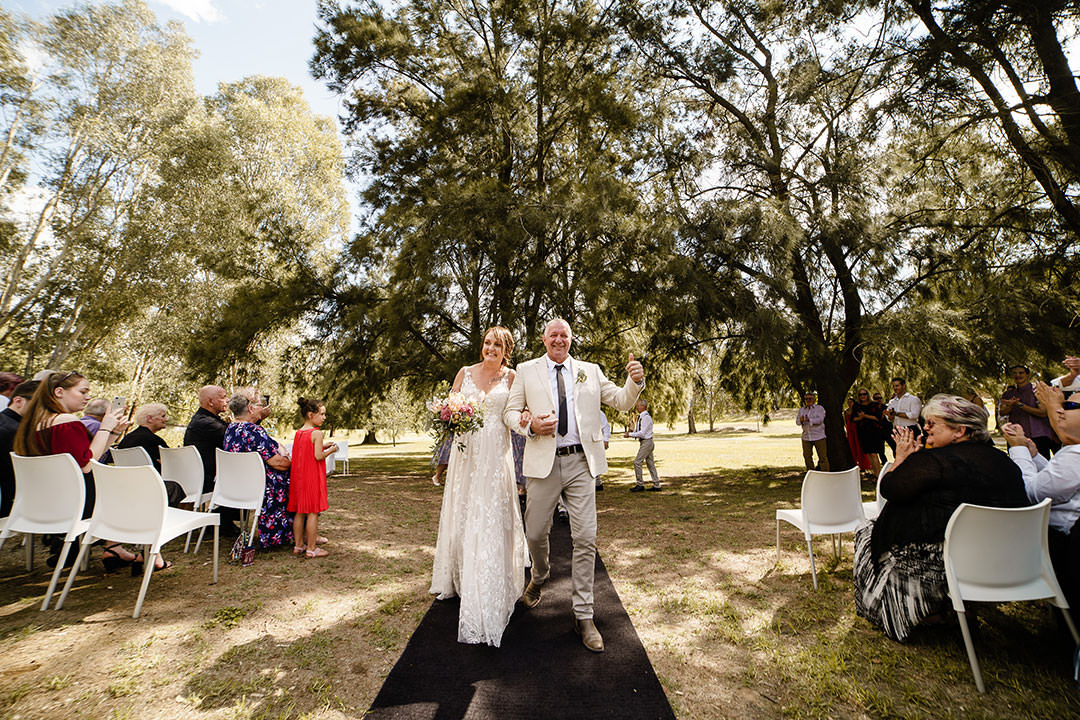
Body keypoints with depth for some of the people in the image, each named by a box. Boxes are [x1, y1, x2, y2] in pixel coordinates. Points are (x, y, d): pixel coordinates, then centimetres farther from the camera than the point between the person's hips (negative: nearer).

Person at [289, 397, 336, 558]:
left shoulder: (298, 433, 9)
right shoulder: (317, 433, -15)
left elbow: (306, 451, 12)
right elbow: (318, 456, -19)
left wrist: (322, 446, 12)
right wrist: (330, 450, -3)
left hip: (298, 476, 8)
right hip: (313, 477, -8)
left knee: (299, 511, 14)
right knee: (313, 511, 0)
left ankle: (298, 545, 24)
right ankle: (311, 548, 6)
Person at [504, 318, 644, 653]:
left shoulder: (590, 371, 9)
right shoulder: (526, 370, 5)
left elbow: (622, 402, 7)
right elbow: (510, 412, 6)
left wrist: (635, 381, -14)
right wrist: (530, 425, -15)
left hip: (581, 463, 1)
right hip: (544, 462, 0)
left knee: (585, 539, 1)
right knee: (536, 533, 12)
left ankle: (583, 616, 19)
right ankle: (540, 575, 46)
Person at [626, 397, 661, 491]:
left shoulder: (646, 417, -16)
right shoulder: (640, 417, 14)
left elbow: (642, 433, -20)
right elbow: (638, 431, 19)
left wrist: (630, 434, -17)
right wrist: (631, 432, 2)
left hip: (646, 442, -10)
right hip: (646, 442, 10)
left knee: (637, 462, -9)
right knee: (650, 463, 11)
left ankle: (640, 484, -2)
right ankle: (656, 486, 16)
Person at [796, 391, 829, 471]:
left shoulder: (820, 408, 2)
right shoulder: (801, 409, 14)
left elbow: (820, 419, -15)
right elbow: (797, 421, 5)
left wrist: (809, 420, -29)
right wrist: (800, 420, -18)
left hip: (819, 437, -4)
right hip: (806, 437, 4)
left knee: (823, 457, -3)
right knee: (807, 456, 8)